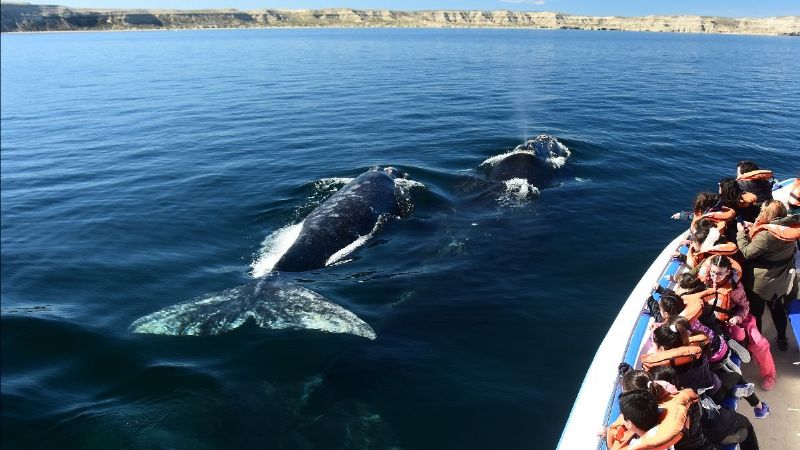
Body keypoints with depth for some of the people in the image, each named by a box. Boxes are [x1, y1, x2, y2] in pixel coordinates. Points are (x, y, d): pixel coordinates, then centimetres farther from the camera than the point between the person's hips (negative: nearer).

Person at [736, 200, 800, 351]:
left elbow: (746, 253, -24)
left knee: (756, 313, 13)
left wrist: (741, 233, -14)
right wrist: (753, 231, 1)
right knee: (778, 309, 26)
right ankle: (782, 339, 42)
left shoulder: (766, 234, -31)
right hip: (781, 280, 7)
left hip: (760, 282, -7)